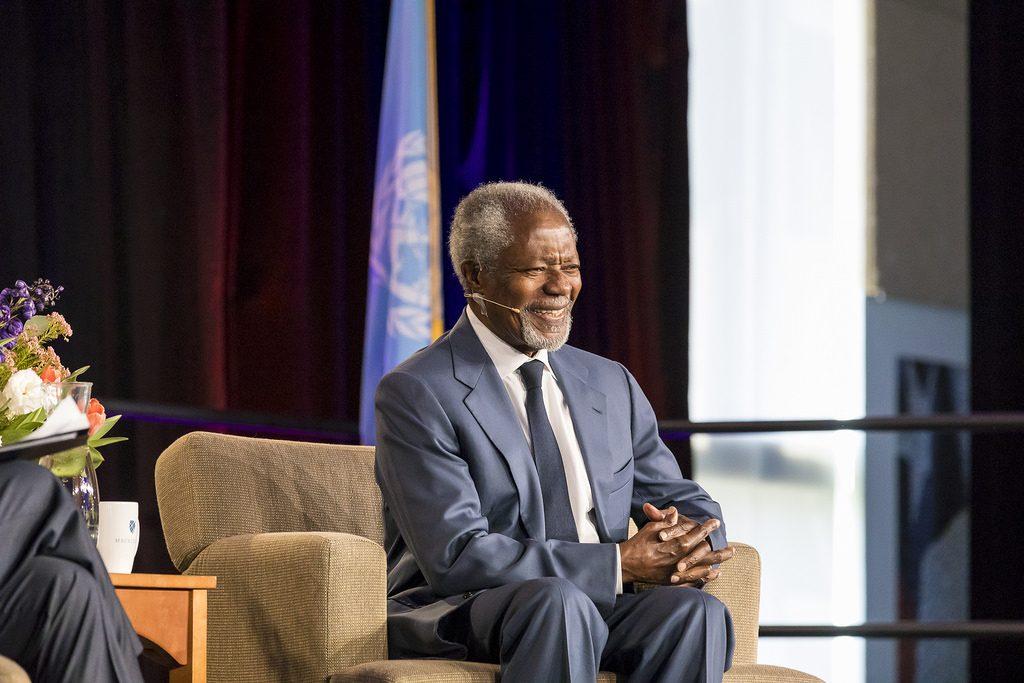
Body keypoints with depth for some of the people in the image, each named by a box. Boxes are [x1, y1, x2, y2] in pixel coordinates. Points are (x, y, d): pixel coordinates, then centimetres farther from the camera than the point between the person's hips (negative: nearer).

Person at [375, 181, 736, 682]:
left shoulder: (611, 385, 18)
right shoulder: (417, 394, -5)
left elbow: (689, 506, 19)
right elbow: (456, 558, -15)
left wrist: (686, 542, -9)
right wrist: (620, 564, -20)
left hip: (598, 611, 6)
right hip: (454, 622, -5)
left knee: (697, 611, -26)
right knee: (558, 602, -37)